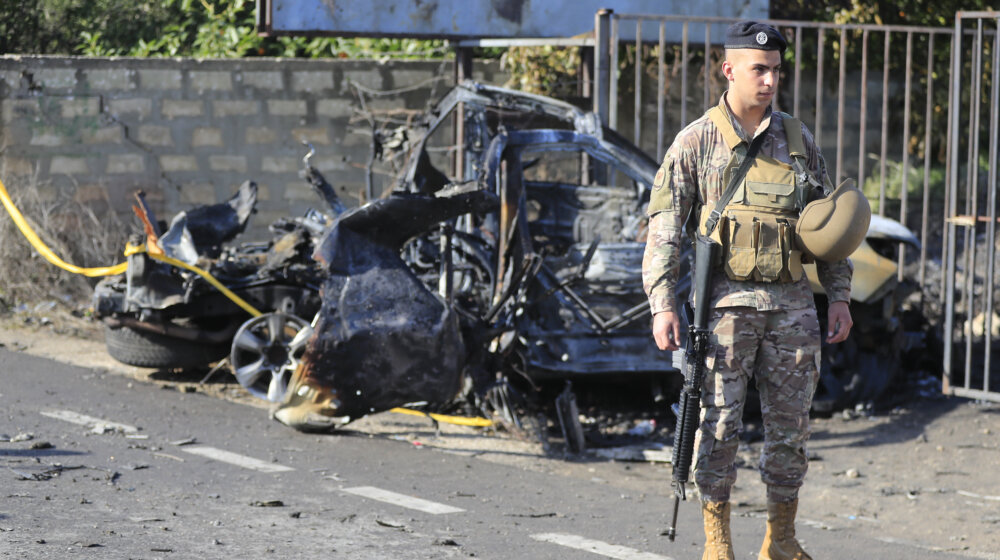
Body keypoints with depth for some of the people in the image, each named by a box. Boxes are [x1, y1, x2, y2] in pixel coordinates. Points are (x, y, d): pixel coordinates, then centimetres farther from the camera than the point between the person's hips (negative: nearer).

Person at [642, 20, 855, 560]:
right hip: (726, 299, -3)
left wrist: (840, 297, 8)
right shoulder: (696, 142, 1)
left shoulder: (797, 140, 11)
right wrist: (662, 303, -10)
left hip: (791, 302, 3)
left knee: (790, 424, 5)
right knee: (719, 421, -4)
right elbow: (664, 227, -2)